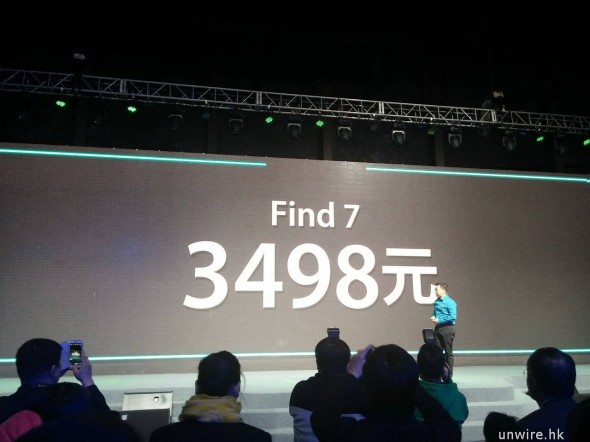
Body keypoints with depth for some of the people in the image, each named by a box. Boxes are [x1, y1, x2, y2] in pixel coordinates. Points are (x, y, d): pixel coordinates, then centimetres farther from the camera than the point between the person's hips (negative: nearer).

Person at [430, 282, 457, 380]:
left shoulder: (450, 302, -13)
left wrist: (439, 320, -17)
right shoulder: (436, 301, 10)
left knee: (448, 352, 2)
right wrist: (433, 317, 1)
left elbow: (453, 317, -20)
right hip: (438, 328, 7)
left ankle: (449, 375, 12)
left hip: (447, 328, -7)